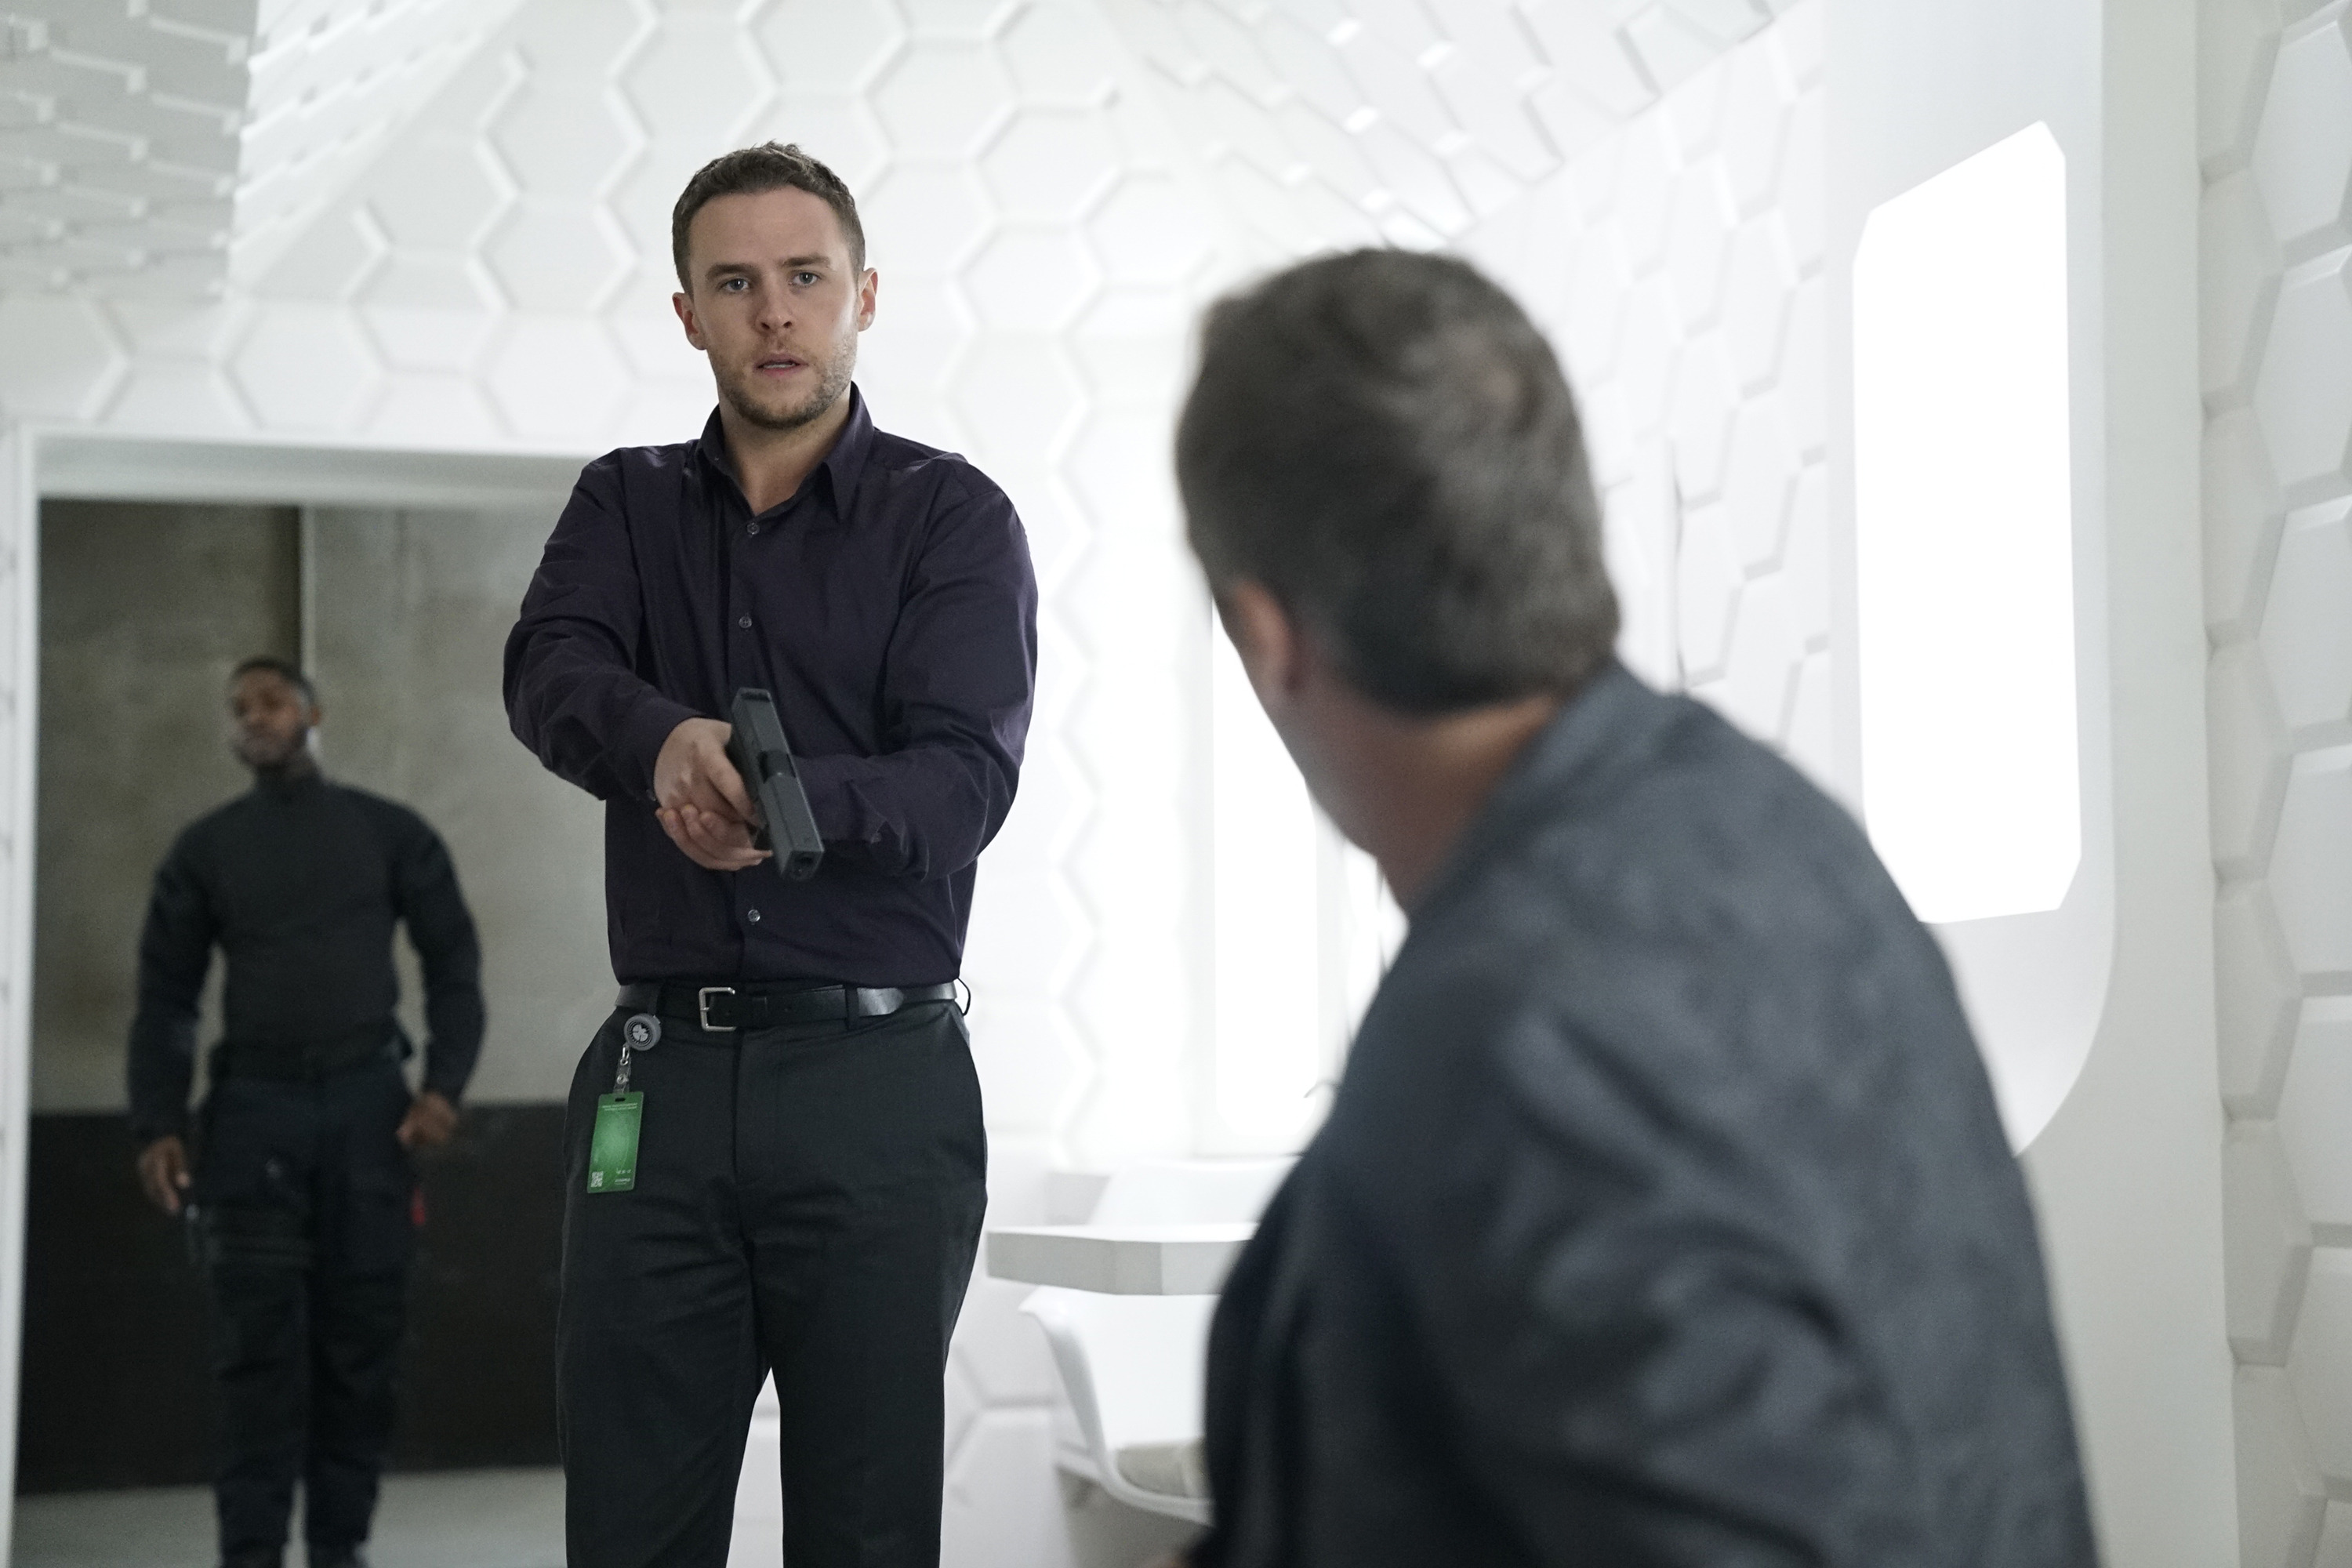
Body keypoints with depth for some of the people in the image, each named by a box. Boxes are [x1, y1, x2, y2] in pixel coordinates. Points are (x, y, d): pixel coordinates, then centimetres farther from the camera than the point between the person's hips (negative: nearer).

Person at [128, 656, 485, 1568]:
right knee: (259, 1346, -4)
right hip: (253, 1106, 0)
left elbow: (453, 962, 8)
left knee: (361, 1340, 0)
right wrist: (158, 1125, -3)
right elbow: (166, 995, 10)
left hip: (368, 1102, 0)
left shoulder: (389, 832, 11)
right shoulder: (206, 849, 13)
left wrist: (443, 1085, -6)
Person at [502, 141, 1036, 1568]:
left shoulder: (953, 517, 3)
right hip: (659, 1073, 3)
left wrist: (787, 804, -29)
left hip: (879, 1076, -2)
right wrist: (666, 739, -29)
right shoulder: (626, 503, 14)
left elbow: (965, 780, -9)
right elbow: (550, 675, -6)